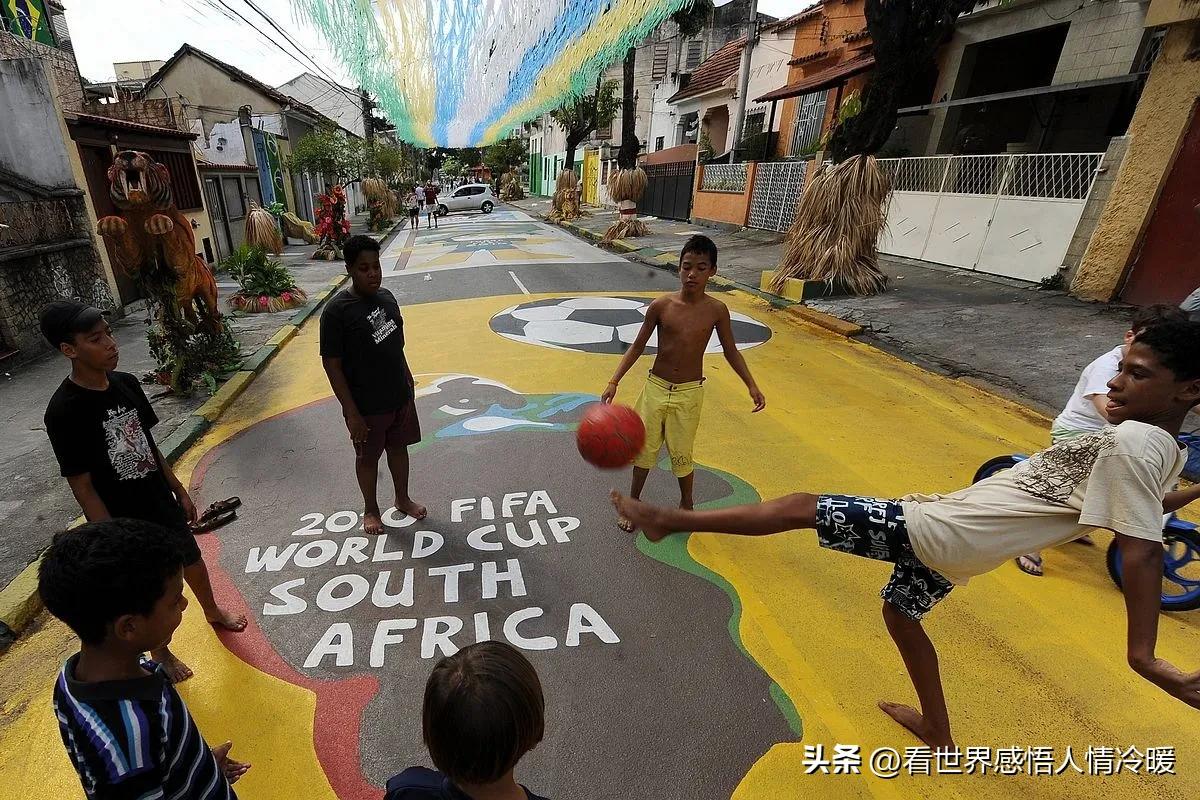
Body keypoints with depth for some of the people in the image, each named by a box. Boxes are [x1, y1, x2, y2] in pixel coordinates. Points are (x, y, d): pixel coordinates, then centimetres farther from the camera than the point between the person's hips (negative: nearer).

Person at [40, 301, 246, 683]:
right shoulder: (63, 411, -24)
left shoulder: (126, 383, -6)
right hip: (124, 524, -5)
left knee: (192, 559, 24)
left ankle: (213, 611, 52)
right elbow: (82, 486, -19)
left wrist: (179, 491, 12)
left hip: (162, 504, 6)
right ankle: (159, 652, 42)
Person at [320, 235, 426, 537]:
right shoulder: (337, 310, -20)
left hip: (400, 396, 6)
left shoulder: (387, 297, -1)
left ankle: (403, 498, 42)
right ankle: (370, 509, 37)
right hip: (366, 405, -5)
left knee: (399, 447, 21)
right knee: (368, 457, 15)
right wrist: (351, 412, -18)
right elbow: (332, 364, -17)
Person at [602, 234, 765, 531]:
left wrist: (752, 386, -4)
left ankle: (686, 502, 36)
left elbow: (731, 351, 4)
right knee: (645, 448, 12)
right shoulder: (661, 305, -9)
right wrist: (614, 381, -8)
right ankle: (633, 502, 33)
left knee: (681, 454, 8)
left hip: (689, 393, -1)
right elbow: (638, 346, -2)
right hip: (655, 387, 1)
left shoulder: (716, 310, -8)